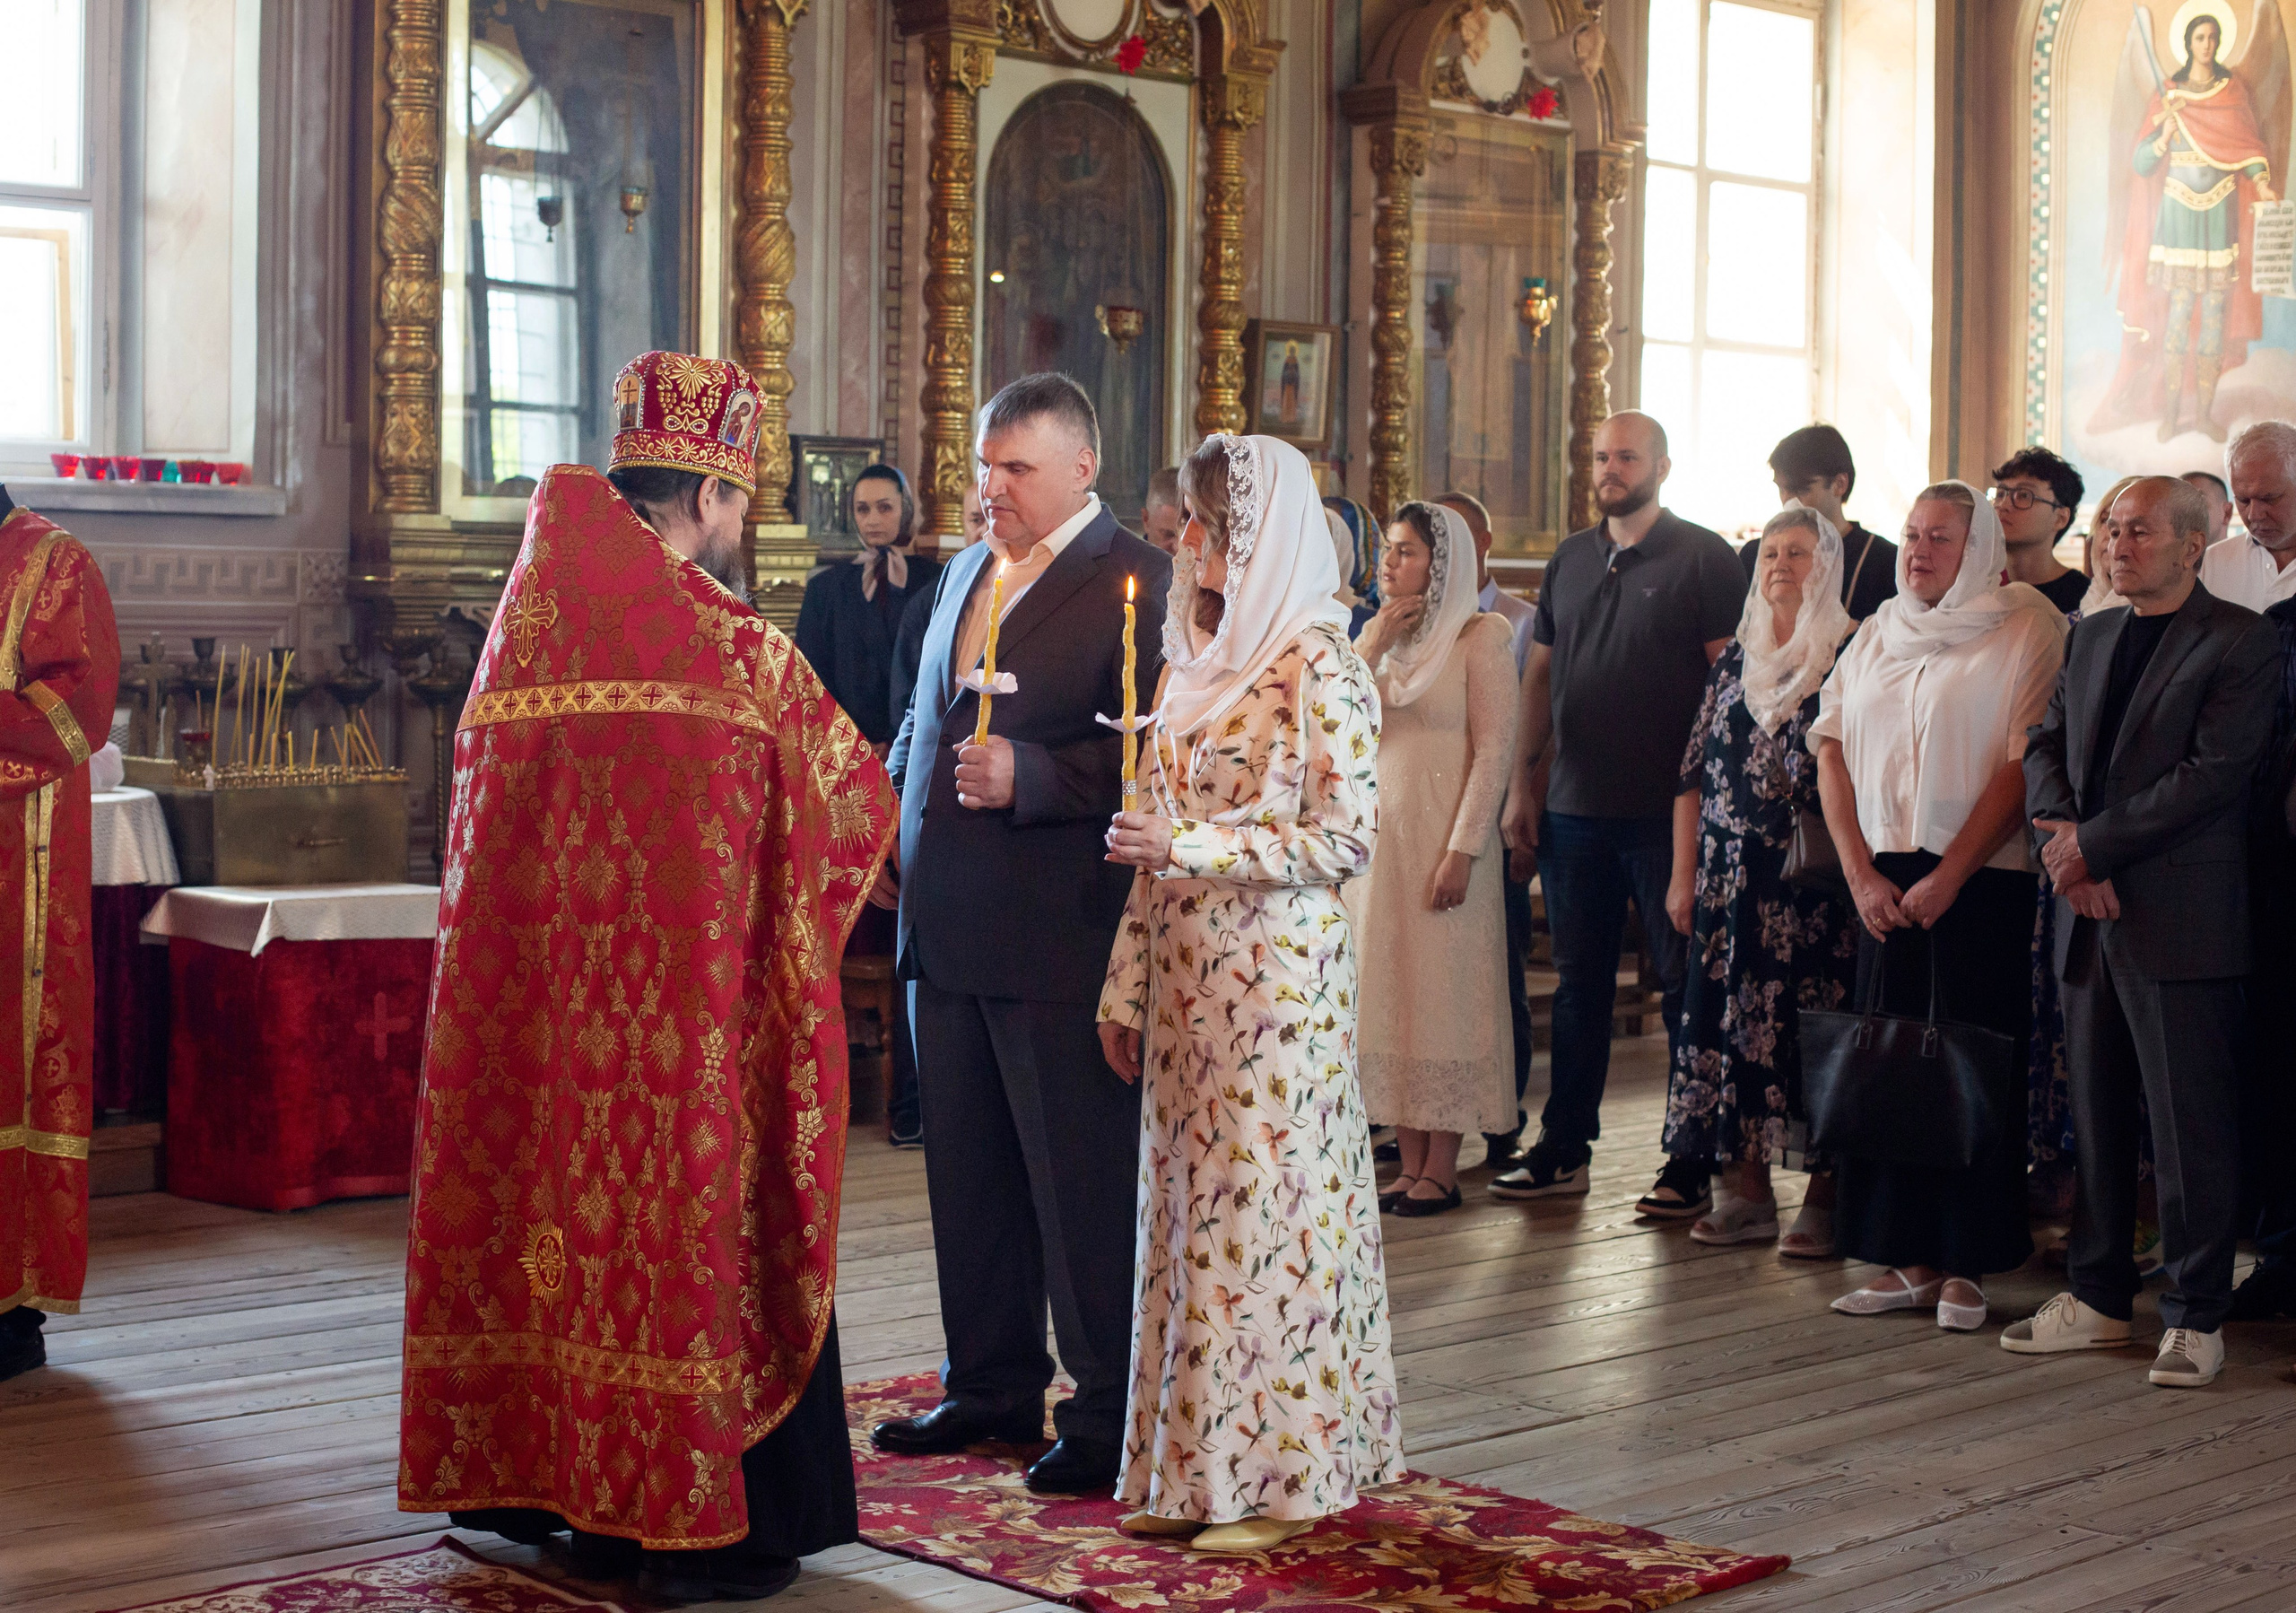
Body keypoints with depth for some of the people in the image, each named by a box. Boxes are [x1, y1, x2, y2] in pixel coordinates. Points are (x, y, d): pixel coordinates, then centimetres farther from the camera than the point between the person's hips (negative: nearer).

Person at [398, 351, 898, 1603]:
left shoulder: (525, 624, 3)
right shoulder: (734, 648, -13)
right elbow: (857, 793, -1)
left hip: (526, 976, 6)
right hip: (687, 998, -6)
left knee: (555, 1207, 15)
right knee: (693, 1222, 3)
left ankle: (544, 1485, 26)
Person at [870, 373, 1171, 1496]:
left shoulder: (1136, 581, -9)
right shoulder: (965, 571, 17)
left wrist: (1028, 777, -23)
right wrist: (892, 811, 13)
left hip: (1061, 933, -8)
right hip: (947, 928, 8)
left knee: (1083, 1182, 0)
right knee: (968, 1175, 14)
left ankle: (1109, 1417, 10)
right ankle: (991, 1388, 27)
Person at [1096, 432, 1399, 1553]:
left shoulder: (1318, 665, -9)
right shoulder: (1194, 656, 13)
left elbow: (1346, 837, -13)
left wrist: (1193, 846, -18)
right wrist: (1127, 986, 12)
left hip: (1276, 975, -7)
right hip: (1188, 978, 7)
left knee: (1266, 1203, -2)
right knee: (1190, 1201, 9)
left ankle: (1284, 1474, 8)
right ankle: (1196, 1467, 17)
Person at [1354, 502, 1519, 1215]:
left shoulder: (1480, 636, -5)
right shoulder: (1382, 637, 13)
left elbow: (1494, 749, -10)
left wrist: (1462, 851, -16)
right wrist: (1374, 643, -5)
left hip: (1444, 835, -6)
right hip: (1378, 830, 6)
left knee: (1443, 991, -2)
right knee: (1390, 991, 6)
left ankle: (1442, 1171, 3)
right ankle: (1410, 1166, 11)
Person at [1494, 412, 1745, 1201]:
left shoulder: (1704, 559, -3)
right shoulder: (1570, 561, 13)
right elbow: (1540, 675, 16)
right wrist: (1522, 783, 10)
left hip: (1667, 810, -5)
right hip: (1574, 808, 5)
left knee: (1684, 983, 0)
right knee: (1579, 982, 12)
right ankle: (1564, 1148, 19)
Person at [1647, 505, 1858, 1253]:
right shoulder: (1736, 657, 13)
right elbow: (1695, 771, 14)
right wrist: (1684, 874, 9)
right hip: (1733, 876, 5)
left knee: (1817, 1026, -4)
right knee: (1733, 1016, 5)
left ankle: (1825, 1198, 3)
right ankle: (1749, 1194, 13)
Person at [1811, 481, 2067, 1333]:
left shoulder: (2029, 630, -3)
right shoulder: (1876, 635, 14)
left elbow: (2026, 767, -10)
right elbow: (1832, 751, 10)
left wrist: (1946, 878, -13)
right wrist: (1862, 874, -2)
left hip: (1983, 879, -5)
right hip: (1884, 880, 5)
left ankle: (1967, 1264, 5)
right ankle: (1906, 1259, 10)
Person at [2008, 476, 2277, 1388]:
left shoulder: (2242, 643, -6)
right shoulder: (2092, 635, 16)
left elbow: (2214, 772, -15)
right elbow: (2046, 746, 14)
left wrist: (2093, 845, -14)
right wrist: (2060, 837, -6)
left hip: (2181, 919, -7)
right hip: (2092, 914, 7)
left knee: (2191, 1126, -1)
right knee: (2097, 1116, 12)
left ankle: (2196, 1318, 8)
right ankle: (2099, 1297, 22)